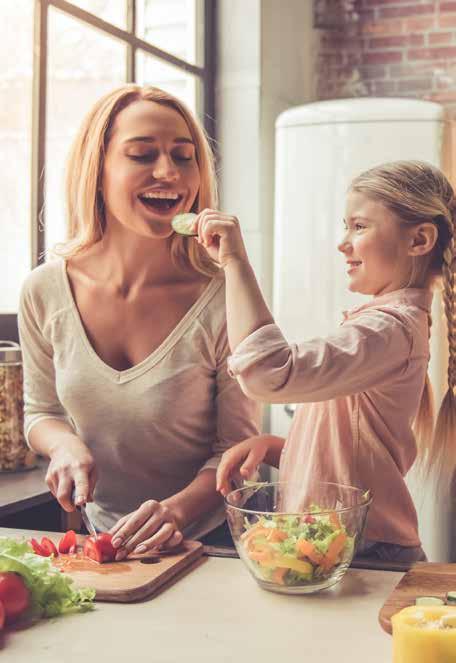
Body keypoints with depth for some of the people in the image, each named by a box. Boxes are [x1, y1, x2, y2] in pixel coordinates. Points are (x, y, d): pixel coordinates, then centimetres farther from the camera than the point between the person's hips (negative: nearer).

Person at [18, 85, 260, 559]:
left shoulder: (224, 298, -14)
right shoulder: (45, 291, -5)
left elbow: (236, 449, -6)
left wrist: (177, 510, -23)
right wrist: (66, 445, -10)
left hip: (208, 537, -2)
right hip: (101, 539, 3)